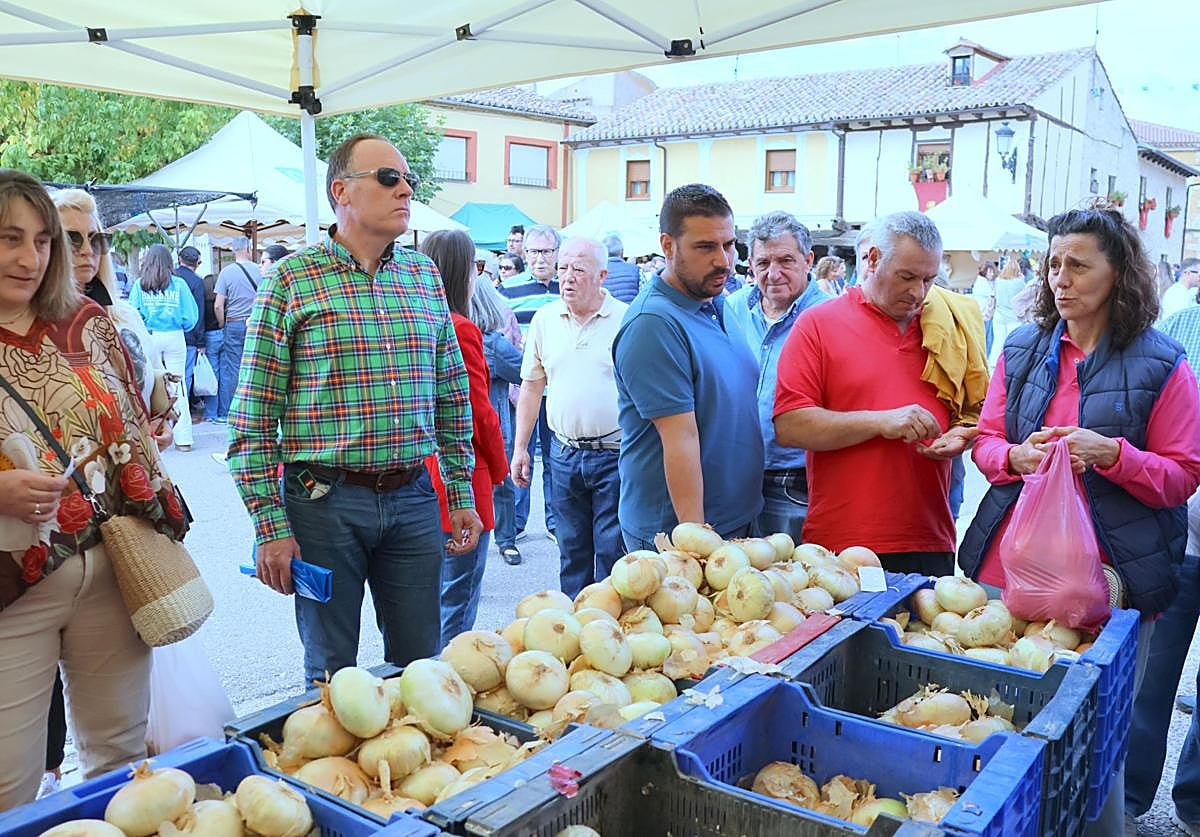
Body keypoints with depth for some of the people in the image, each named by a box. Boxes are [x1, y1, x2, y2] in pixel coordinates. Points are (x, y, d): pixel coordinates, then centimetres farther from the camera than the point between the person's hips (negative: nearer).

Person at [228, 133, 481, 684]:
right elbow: (253, 419, -5)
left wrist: (461, 495, 11)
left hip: (414, 499, 4)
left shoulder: (425, 277, 9)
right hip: (326, 500, -3)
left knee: (420, 664, 13)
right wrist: (270, 525, -9)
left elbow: (452, 396, 14)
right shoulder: (293, 279, -5)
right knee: (332, 673, 11)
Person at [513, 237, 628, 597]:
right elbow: (531, 386, 14)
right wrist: (520, 448, 11)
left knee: (613, 552, 2)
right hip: (564, 455, 4)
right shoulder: (544, 319, 7)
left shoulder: (626, 319, -5)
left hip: (614, 455, -4)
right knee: (572, 552, 13)